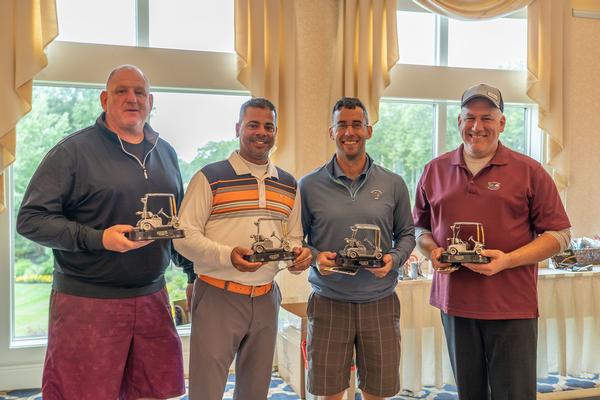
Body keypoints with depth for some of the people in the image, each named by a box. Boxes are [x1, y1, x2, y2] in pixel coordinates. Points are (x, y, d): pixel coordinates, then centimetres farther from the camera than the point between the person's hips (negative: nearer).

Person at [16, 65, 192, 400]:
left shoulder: (166, 153, 13)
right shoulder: (74, 151, -5)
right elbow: (31, 219, -10)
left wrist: (193, 270, 15)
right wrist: (98, 238, -20)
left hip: (152, 297, 5)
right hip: (86, 300, -5)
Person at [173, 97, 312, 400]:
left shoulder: (289, 185, 11)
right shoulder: (210, 177, -5)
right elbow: (185, 236, -9)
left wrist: (297, 255, -6)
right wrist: (228, 256, -24)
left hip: (266, 298, 5)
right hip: (217, 296, -5)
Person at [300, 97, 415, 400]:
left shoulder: (393, 184, 4)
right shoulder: (310, 185, 0)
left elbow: (406, 234, 11)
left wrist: (393, 259, -8)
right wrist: (315, 257, -13)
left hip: (379, 303, 1)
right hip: (328, 303, -1)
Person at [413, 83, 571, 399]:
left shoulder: (529, 171, -1)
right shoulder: (435, 170, 8)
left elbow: (559, 234, -2)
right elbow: (420, 226, 17)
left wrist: (508, 260, -16)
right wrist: (431, 251, -5)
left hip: (512, 306, -2)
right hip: (454, 302, 3)